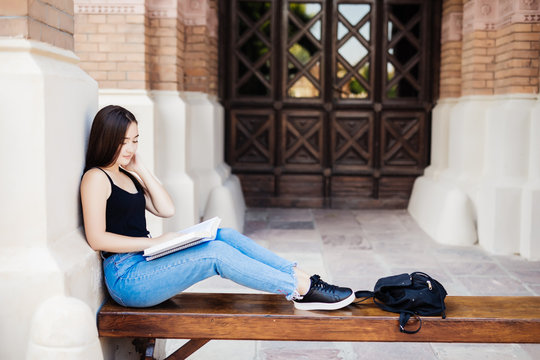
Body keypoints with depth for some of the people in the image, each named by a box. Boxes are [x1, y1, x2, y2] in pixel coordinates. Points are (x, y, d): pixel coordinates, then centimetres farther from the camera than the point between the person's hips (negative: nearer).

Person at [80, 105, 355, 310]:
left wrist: (141, 169, 7)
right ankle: (303, 290, -19)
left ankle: (300, 278, -12)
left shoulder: (126, 176, 19)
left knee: (225, 236, -8)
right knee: (217, 253, -22)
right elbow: (97, 238, -16)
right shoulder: (96, 178, -7)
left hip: (147, 263, 8)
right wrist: (154, 242, -18)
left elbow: (166, 209, 10)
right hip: (126, 277, -8)